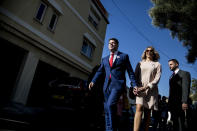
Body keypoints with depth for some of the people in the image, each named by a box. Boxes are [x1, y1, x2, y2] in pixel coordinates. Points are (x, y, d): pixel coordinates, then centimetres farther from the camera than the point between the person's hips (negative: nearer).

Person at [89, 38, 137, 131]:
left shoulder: (124, 56, 10)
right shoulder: (105, 59, 21)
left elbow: (130, 72, 6)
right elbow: (100, 72, 15)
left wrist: (134, 85, -2)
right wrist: (93, 81, -2)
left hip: (118, 85, -5)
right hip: (107, 86, 5)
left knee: (110, 104, -23)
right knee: (107, 109, 6)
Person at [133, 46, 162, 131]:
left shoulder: (157, 64, 13)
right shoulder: (140, 63, 17)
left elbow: (157, 78, 0)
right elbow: (135, 76, 11)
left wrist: (146, 87, -15)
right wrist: (135, 87, -8)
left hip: (151, 90, 0)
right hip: (139, 89, 0)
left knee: (147, 113, 1)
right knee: (139, 109, -18)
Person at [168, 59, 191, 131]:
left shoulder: (184, 73, 2)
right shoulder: (171, 77, 23)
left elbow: (186, 88, -10)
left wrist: (184, 102, -21)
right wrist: (169, 103, 9)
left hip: (180, 103, -6)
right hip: (172, 103, 7)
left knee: (180, 123, -8)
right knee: (175, 123, 7)